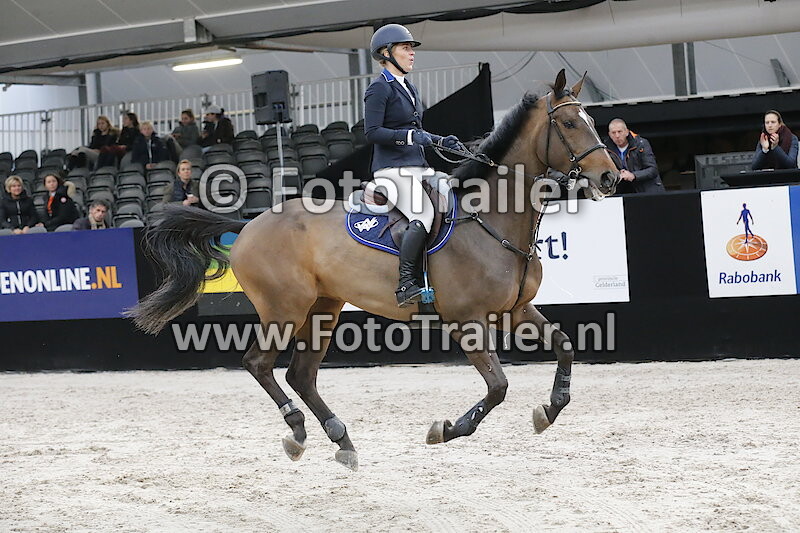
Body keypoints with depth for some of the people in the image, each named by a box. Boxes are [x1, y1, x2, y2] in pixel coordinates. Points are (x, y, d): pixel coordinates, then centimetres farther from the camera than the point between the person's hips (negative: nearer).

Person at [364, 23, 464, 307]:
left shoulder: (409, 88, 22)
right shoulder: (379, 88, -6)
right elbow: (372, 132, -15)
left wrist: (441, 141, 14)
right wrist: (410, 136, -24)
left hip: (418, 166, 10)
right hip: (394, 167, -10)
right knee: (424, 216, -26)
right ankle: (405, 284, -25)